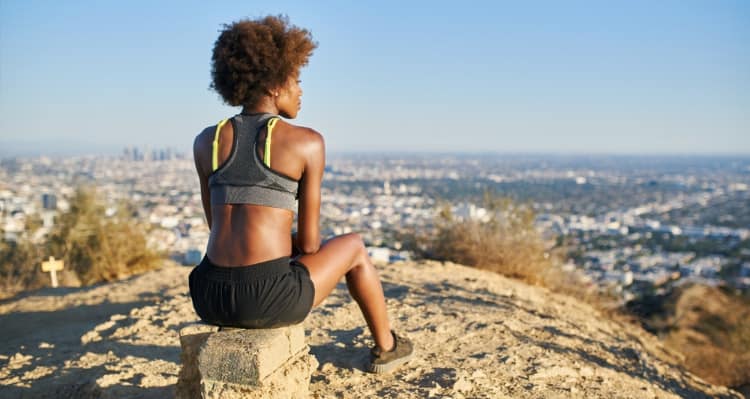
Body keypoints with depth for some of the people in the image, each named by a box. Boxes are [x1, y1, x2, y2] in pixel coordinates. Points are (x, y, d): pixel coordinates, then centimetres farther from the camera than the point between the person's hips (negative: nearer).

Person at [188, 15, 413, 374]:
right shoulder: (307, 142, -4)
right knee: (353, 246, 26)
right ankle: (385, 346, 45)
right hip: (270, 300, -4)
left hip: (210, 297, 5)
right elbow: (309, 242, -1)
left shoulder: (204, 142, 9)